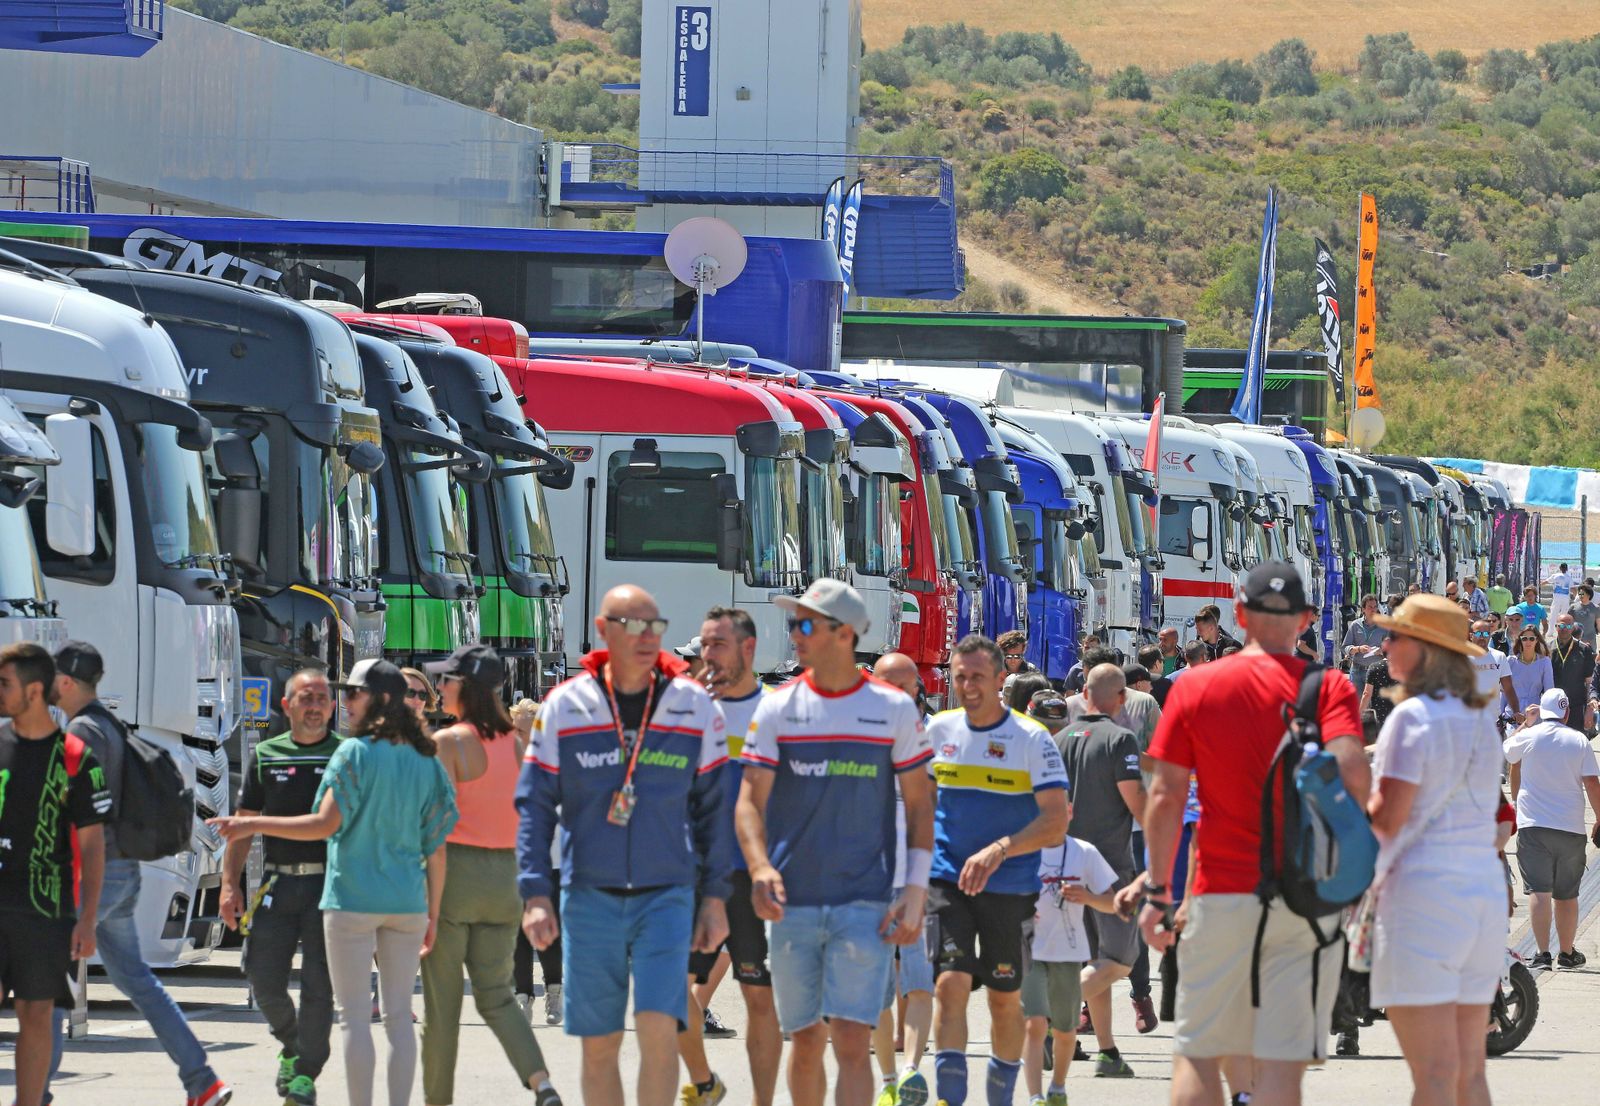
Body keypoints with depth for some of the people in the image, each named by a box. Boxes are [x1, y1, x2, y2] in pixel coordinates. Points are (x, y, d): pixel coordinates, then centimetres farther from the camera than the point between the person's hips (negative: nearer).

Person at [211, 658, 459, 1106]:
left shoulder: (355, 753, -10)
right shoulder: (426, 762, 7)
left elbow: (325, 824, -14)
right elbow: (436, 849, 7)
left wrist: (253, 825, -9)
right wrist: (433, 914, 14)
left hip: (352, 899, -5)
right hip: (407, 902, 5)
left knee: (353, 1015, 0)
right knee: (399, 1015, 8)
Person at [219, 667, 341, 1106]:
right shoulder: (265, 756, 10)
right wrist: (230, 883, 3)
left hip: (330, 884, -2)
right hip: (277, 884, 2)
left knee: (318, 982, -5)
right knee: (263, 976, 0)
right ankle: (291, 1045, 26)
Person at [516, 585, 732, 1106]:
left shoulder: (695, 707, 3)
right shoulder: (563, 707, 1)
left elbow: (714, 808, 9)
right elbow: (534, 805, 4)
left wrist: (715, 896, 5)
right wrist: (536, 895, -4)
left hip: (667, 896, -1)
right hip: (590, 897, 1)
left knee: (658, 1031, -14)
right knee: (598, 1047, 4)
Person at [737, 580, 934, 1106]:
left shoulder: (895, 708, 1)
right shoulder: (777, 708, 4)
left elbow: (919, 803, 6)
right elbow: (751, 800, 1)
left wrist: (915, 892, -3)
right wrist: (760, 867, -18)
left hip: (866, 905, -2)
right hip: (793, 904, 2)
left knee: (852, 1043, -11)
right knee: (805, 1042, 8)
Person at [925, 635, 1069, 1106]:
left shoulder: (1032, 739, -8)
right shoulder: (937, 730, 3)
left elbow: (1056, 821, -15)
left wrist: (999, 850, -28)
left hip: (1011, 887, -1)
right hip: (947, 882, 1)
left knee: (1005, 997, 9)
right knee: (951, 983, -14)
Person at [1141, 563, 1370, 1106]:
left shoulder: (1194, 688, 3)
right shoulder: (1328, 688, -1)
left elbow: (1166, 797, 1)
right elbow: (1351, 771, -16)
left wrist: (1157, 890, 8)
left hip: (1222, 897, 0)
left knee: (1196, 1056, 9)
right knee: (1282, 1062, -1)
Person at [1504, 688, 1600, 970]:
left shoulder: (1528, 737, 0)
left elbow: (1506, 750, 22)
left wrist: (1525, 722, 36)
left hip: (1533, 825, -1)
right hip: (1571, 828, 1)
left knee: (1539, 891, -7)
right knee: (1567, 894, 13)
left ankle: (1543, 954, -17)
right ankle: (1567, 953, 22)